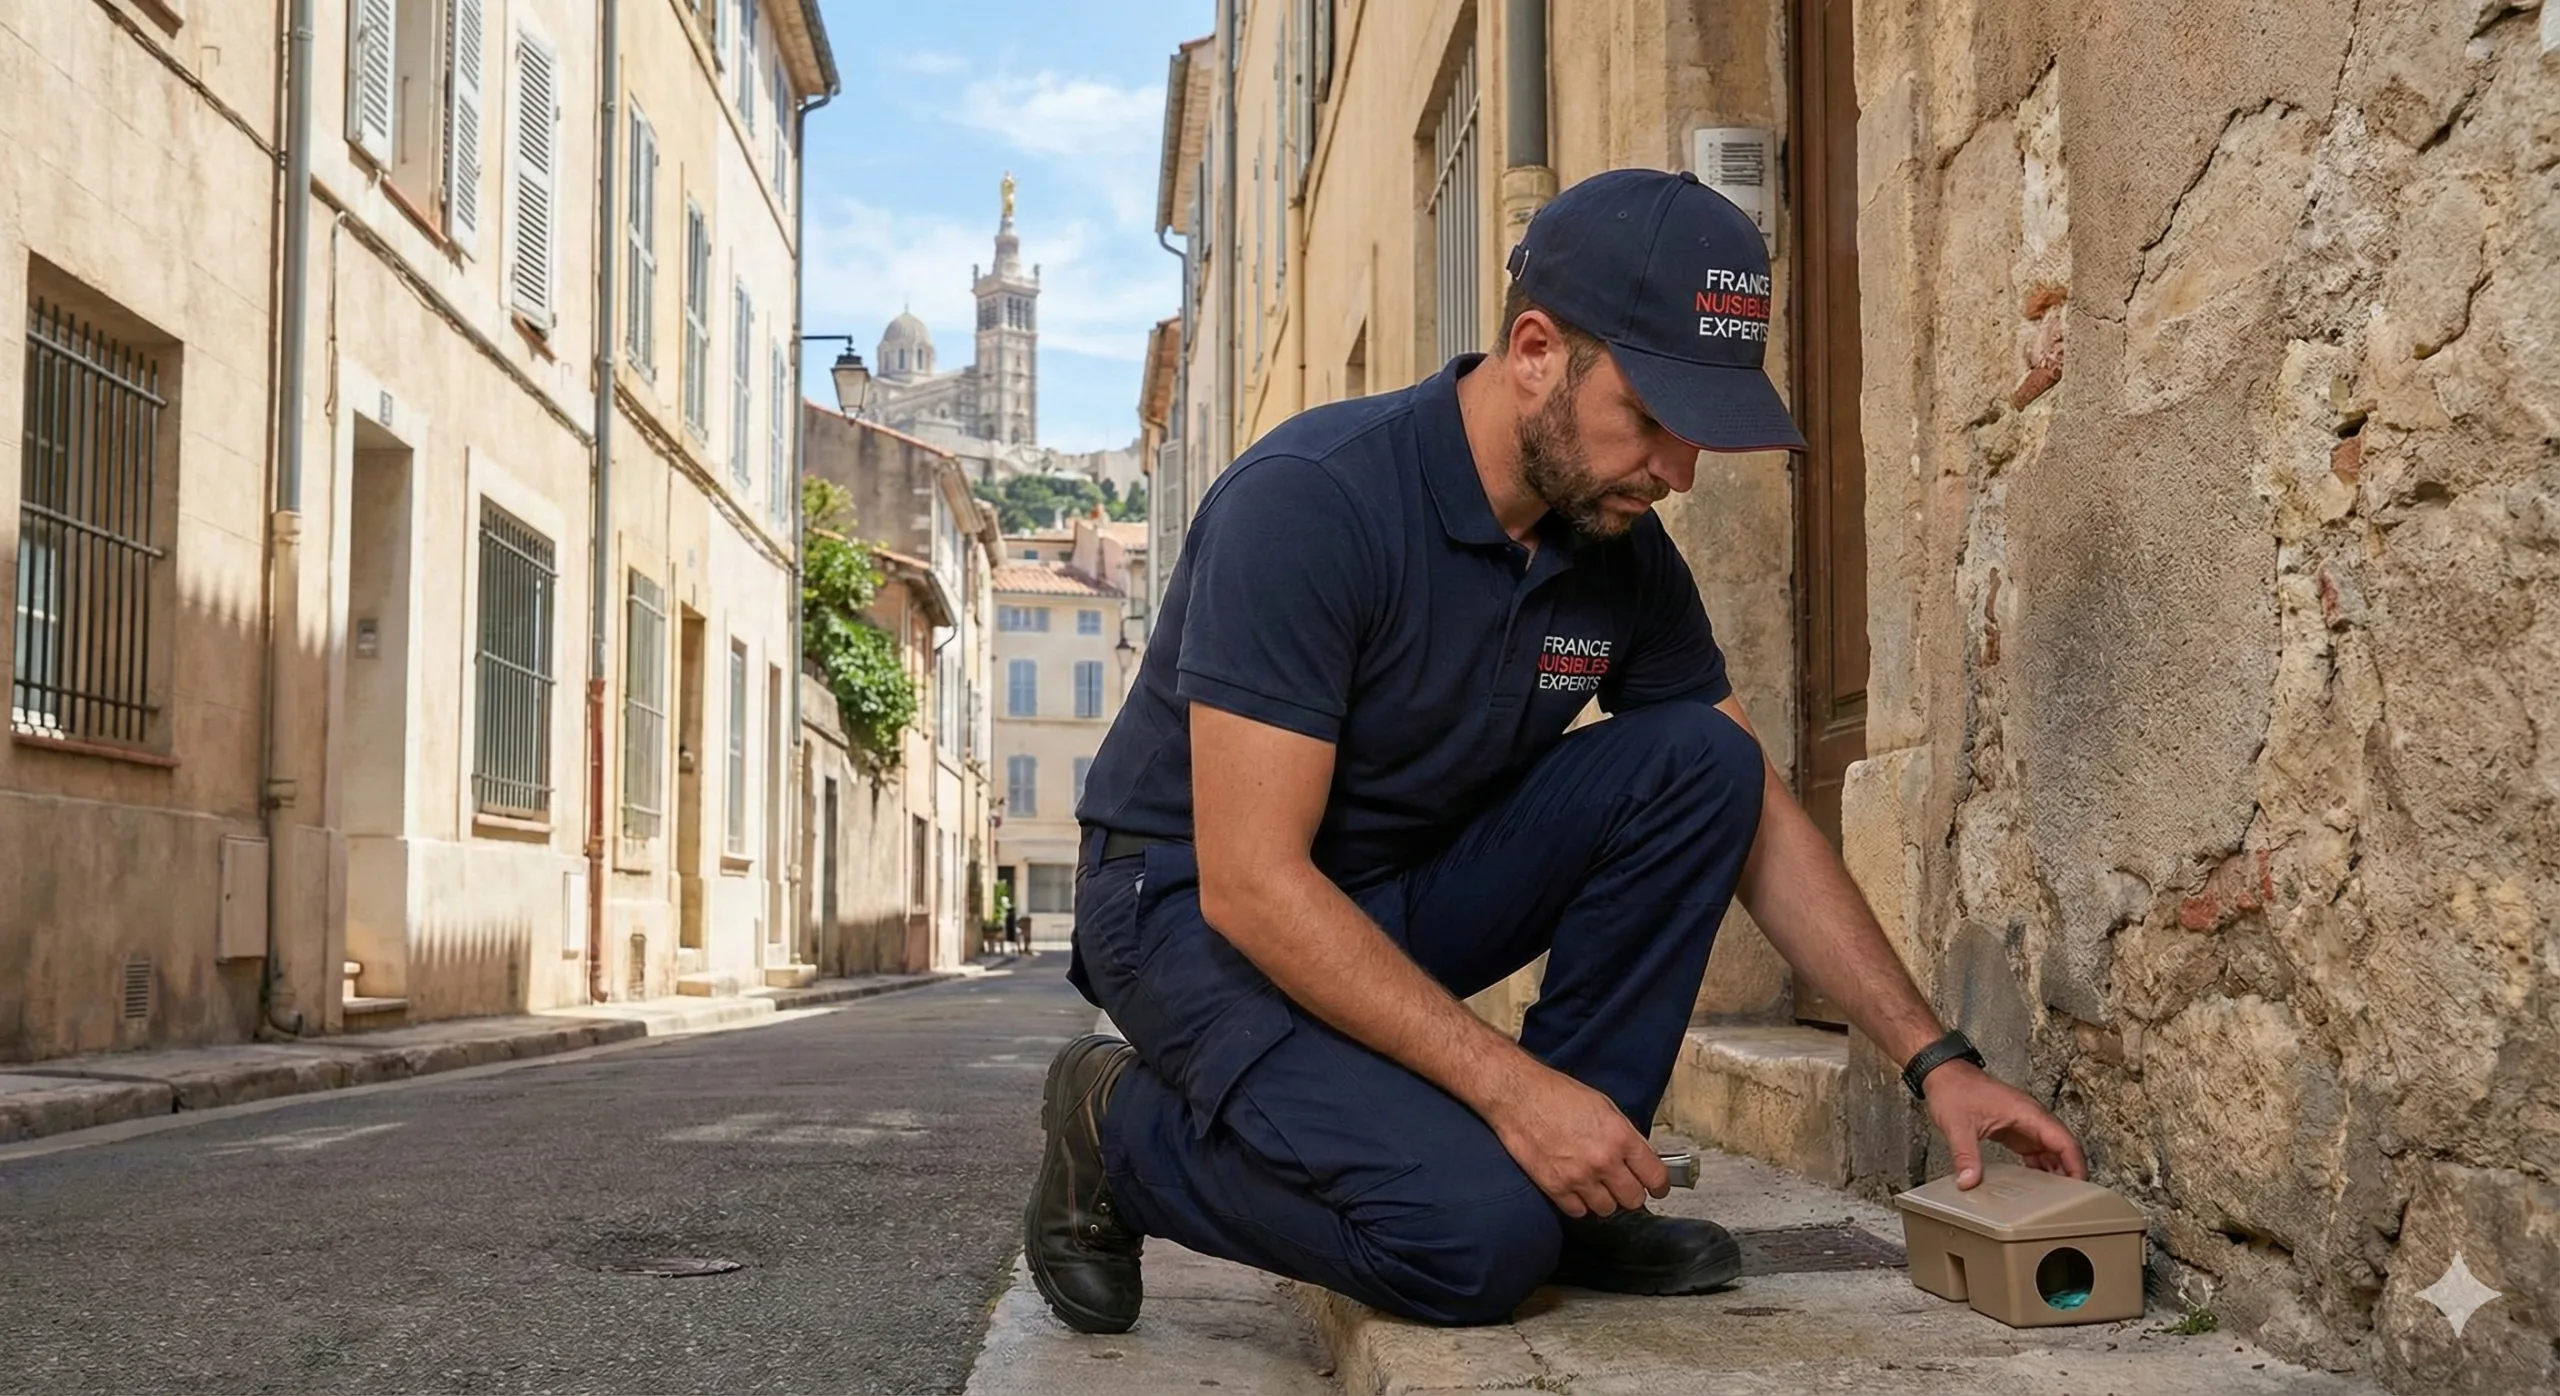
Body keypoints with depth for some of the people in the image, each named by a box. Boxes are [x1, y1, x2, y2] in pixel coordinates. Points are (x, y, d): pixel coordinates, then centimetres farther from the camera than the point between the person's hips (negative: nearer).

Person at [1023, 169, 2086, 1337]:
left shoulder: (1624, 553, -5)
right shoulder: (1309, 504, -27)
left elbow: (1759, 824, 4)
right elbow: (1252, 882, -29)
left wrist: (1935, 1060, -2)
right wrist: (1511, 1085, -31)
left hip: (1408, 889, 7)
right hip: (1199, 907, -6)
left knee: (1695, 763, -12)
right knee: (1477, 1237, -27)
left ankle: (1573, 1186, -4)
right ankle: (1125, 1129, 0)